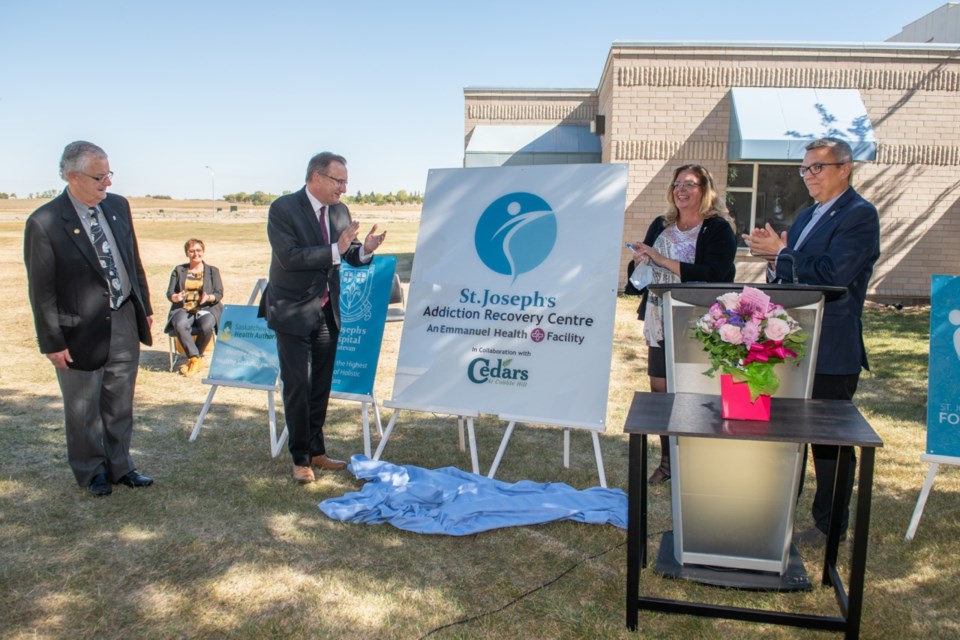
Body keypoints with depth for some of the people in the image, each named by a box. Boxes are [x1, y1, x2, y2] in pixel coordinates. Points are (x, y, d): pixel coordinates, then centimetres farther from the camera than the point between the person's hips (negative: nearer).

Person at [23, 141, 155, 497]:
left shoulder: (118, 206, 2)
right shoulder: (44, 223, -15)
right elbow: (41, 290, -12)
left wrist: (145, 307, 12)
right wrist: (52, 343, -11)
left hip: (125, 323, 5)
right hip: (82, 332, -5)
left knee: (120, 404, 17)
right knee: (83, 409, 12)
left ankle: (119, 466, 33)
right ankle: (91, 471, 32)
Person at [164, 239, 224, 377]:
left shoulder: (213, 271, 16)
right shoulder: (179, 270, 19)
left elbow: (219, 294, 6)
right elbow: (169, 293, 10)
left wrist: (208, 298, -17)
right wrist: (176, 297, -15)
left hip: (207, 309, -1)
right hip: (183, 309, 1)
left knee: (206, 326, -36)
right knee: (180, 326, -36)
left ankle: (193, 359, -17)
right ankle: (196, 359, -28)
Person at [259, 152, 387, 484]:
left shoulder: (339, 211, 5)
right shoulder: (283, 208, -14)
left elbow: (348, 255, 10)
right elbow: (289, 256, -24)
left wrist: (364, 249, -12)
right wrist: (335, 250, -29)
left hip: (328, 311, 6)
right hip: (294, 313, -6)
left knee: (321, 385, 13)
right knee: (297, 387, -1)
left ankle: (317, 451, 27)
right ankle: (300, 459, 13)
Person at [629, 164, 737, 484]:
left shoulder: (718, 229, -6)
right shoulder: (660, 226, 11)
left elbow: (711, 275, -19)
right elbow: (645, 270, 21)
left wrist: (661, 260, -20)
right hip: (661, 326, 5)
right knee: (660, 391, 6)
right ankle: (667, 461, 19)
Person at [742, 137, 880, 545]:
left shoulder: (859, 215, -13)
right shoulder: (807, 216, 15)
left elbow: (833, 275, -25)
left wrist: (780, 254, -18)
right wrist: (775, 260, -4)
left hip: (831, 352, -9)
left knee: (830, 442, 4)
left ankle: (830, 526, 19)